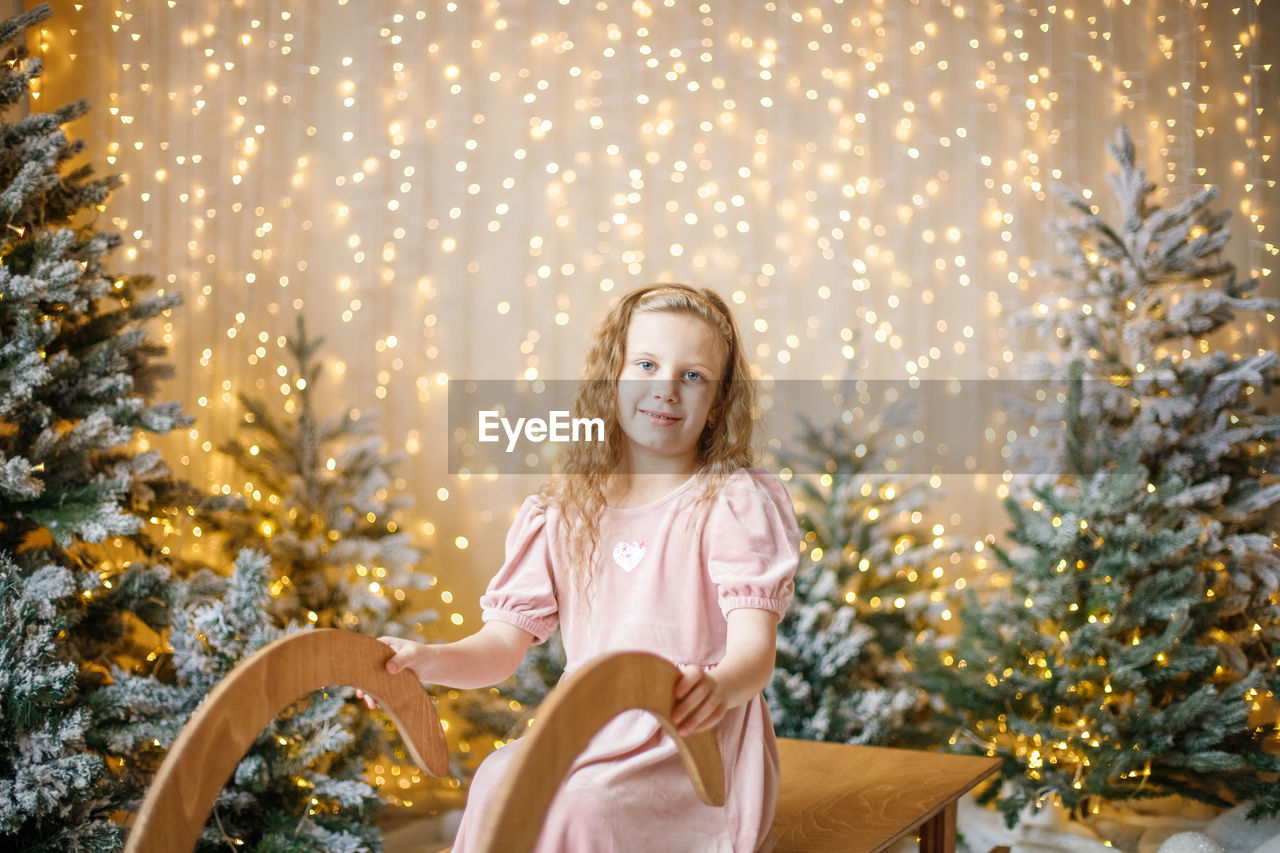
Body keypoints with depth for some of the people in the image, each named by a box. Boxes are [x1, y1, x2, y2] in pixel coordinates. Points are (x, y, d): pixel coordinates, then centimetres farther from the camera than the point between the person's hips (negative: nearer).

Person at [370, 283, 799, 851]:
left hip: (699, 751, -4)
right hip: (590, 740, 4)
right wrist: (431, 661, -15)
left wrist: (718, 688, -41)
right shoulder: (561, 514, 10)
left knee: (579, 807, -30)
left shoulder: (736, 502, -5)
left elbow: (754, 647, -16)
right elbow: (505, 642, 7)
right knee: (498, 779, -25)